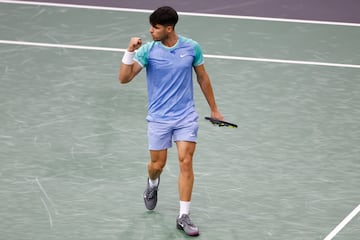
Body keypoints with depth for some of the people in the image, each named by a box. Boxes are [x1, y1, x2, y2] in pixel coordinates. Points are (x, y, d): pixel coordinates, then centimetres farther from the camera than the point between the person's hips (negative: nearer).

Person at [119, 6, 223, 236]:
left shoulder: (192, 47, -5)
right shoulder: (147, 50, -9)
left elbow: (203, 78, 9)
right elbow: (124, 78, -16)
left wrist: (214, 109, 14)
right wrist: (130, 51, -30)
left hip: (186, 116, 0)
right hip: (159, 118, 0)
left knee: (186, 161, -10)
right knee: (158, 164, 8)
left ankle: (184, 217, -4)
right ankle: (153, 183, 47)